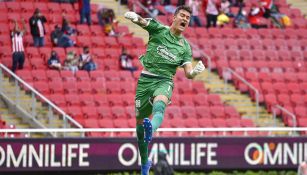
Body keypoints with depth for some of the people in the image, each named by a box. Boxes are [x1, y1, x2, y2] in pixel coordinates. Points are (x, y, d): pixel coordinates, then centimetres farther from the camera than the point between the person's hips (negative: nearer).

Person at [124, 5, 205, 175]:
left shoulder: (185, 47, 8)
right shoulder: (159, 29, 2)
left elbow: (188, 73, 3)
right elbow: (142, 21, -16)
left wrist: (195, 71, -22)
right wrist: (134, 17, -41)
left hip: (164, 81, 0)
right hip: (145, 79, 1)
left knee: (159, 104, -35)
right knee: (140, 121, 4)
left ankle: (151, 129, -68)